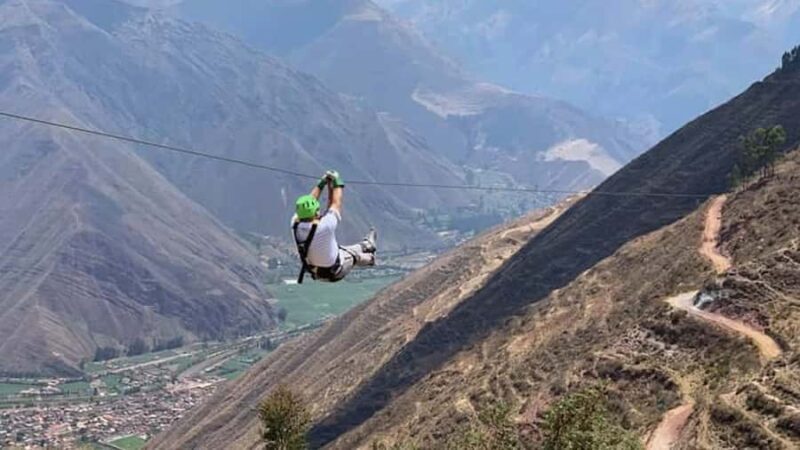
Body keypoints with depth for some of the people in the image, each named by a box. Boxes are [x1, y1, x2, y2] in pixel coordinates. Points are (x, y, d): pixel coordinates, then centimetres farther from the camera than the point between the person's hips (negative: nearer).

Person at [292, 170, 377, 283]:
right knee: (354, 254, 25)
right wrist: (337, 182, -6)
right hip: (335, 273, -5)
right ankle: (369, 258, 57)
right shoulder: (324, 227, -39)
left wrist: (321, 183, 1)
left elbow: (306, 205, -5)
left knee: (345, 249, 27)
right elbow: (336, 204, -21)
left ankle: (367, 245, 54)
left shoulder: (295, 225, -23)